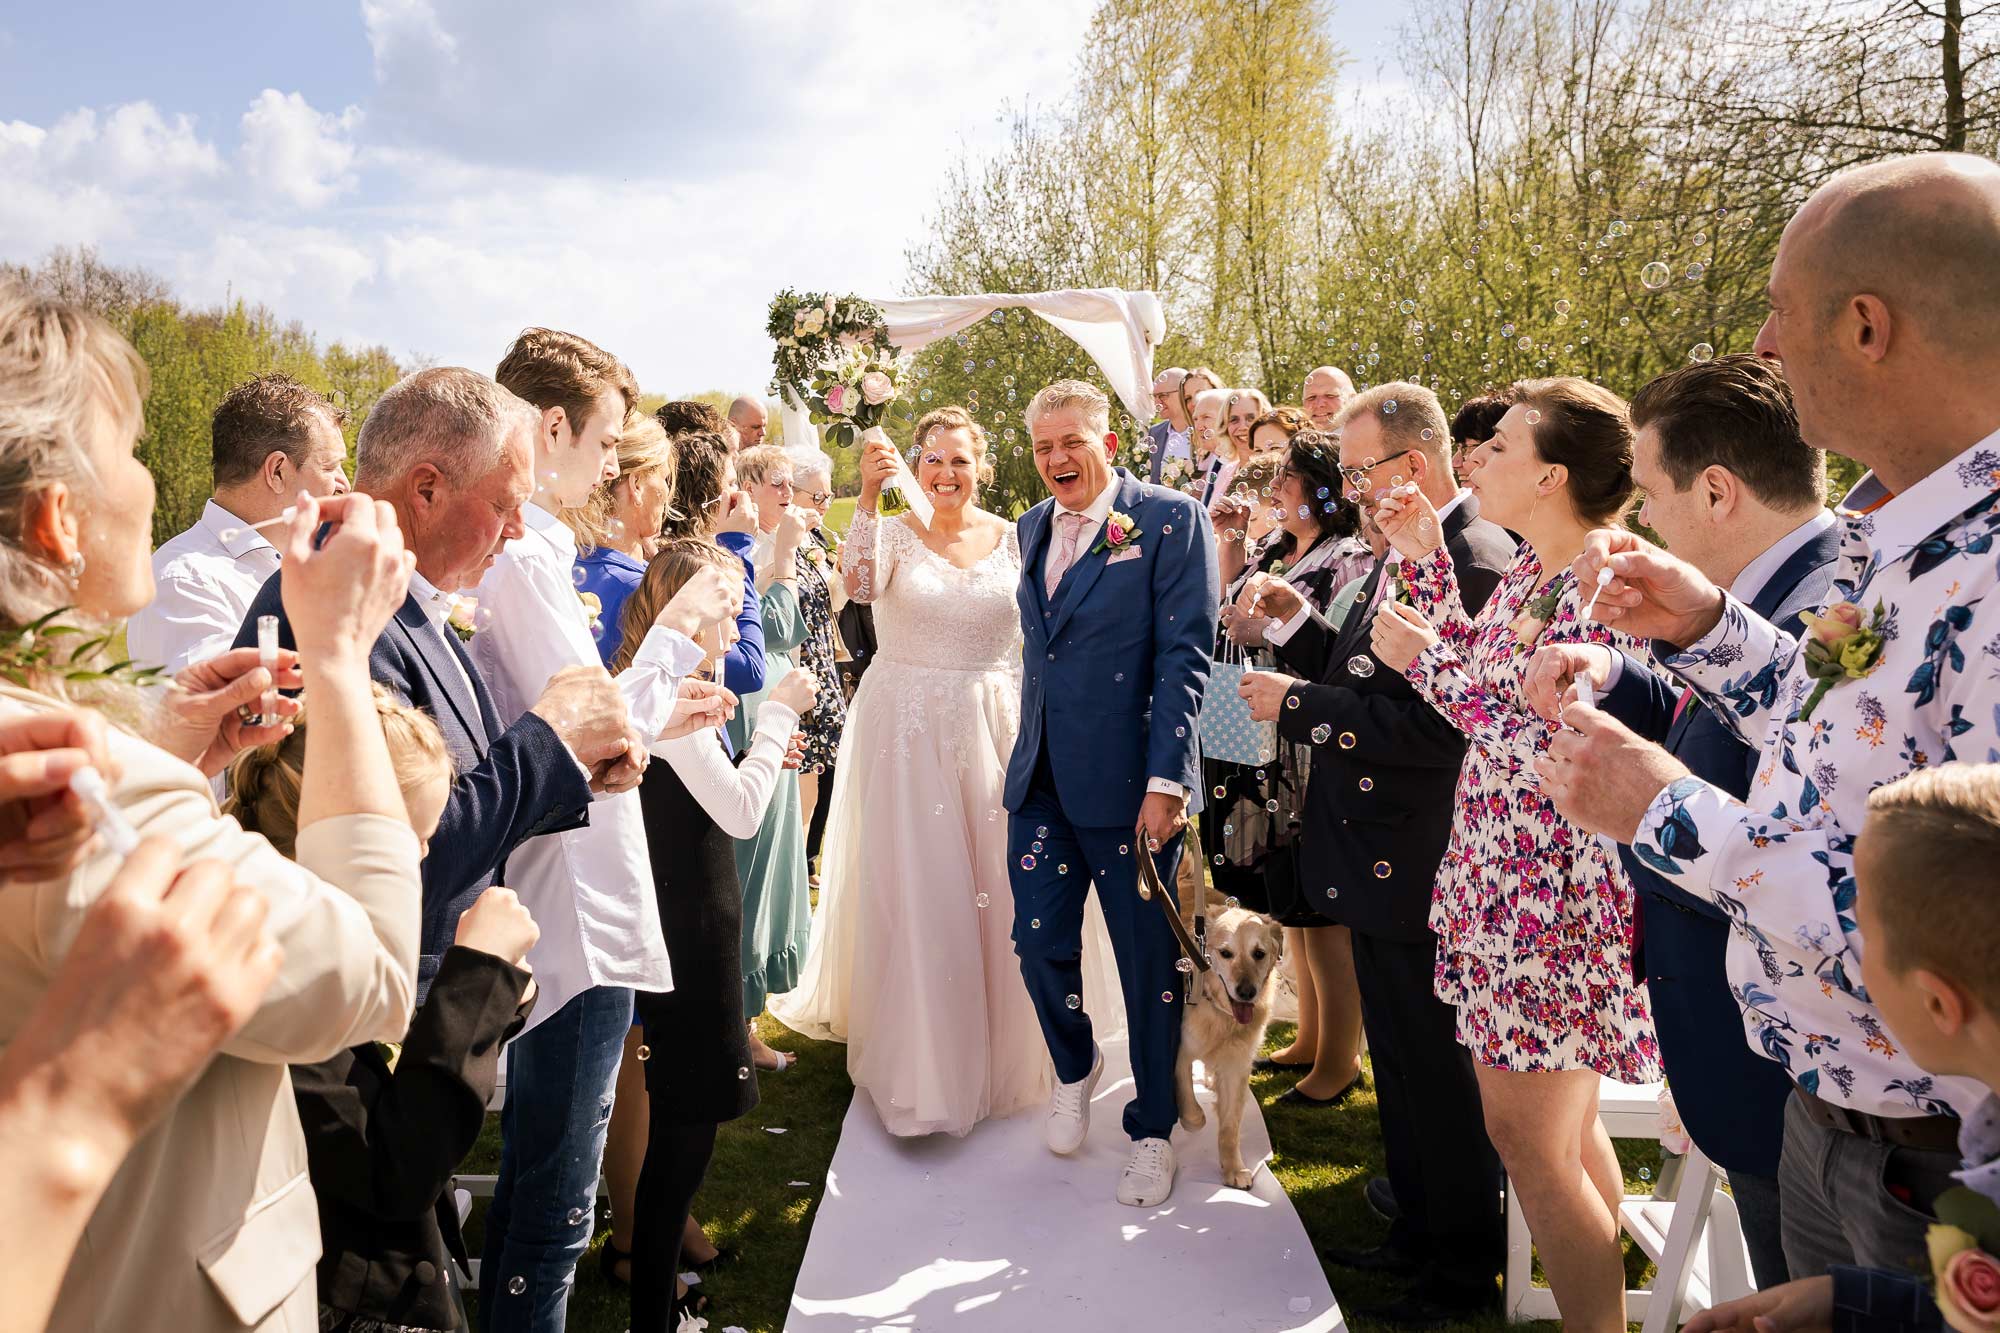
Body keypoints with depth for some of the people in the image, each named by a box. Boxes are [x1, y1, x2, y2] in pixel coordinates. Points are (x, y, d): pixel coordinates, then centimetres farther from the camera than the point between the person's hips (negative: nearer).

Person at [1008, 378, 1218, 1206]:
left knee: (1148, 959, 7)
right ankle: (1074, 1069, 40)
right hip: (1041, 780, 5)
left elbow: (1184, 655, -13)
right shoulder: (1034, 526, 12)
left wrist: (1165, 781, -18)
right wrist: (1030, 747, 15)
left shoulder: (1171, 519, -8)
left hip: (1129, 782, -5)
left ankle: (1152, 1130, 27)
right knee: (1039, 944, 10)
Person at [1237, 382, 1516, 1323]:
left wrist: (1296, 706, -21)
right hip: (1386, 864, 10)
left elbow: (1434, 727, -28)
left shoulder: (1474, 563, -21)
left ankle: (1463, 1269, 27)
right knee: (1405, 1060, 23)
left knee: (1435, 1072, 7)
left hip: (1417, 872, -10)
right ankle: (1421, 1232, 41)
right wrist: (1297, 626, 1)